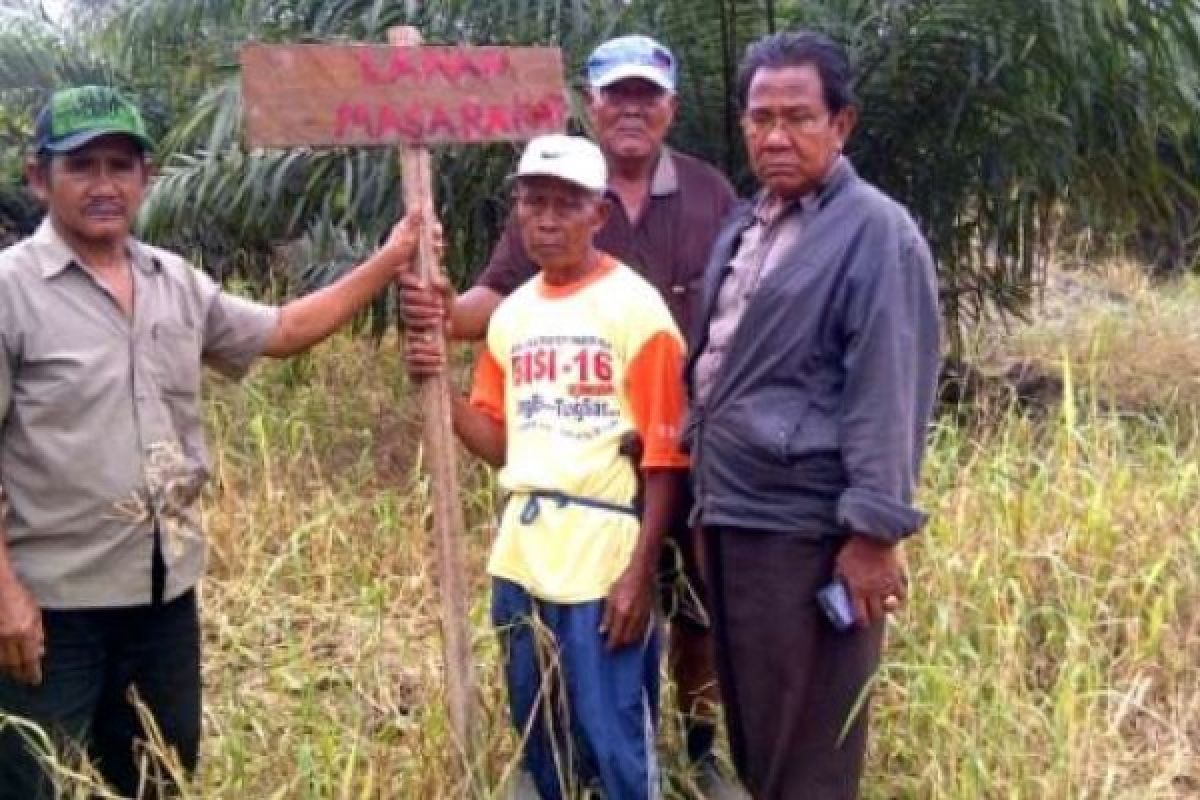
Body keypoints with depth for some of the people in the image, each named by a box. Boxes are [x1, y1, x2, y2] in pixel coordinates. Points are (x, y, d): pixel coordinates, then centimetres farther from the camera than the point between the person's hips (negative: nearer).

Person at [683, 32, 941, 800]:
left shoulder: (875, 231, -11)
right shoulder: (745, 227, 14)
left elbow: (887, 391, -16)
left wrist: (875, 531, -19)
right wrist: (704, 491, 18)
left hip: (806, 528, -8)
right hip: (730, 515, 8)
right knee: (750, 721, 19)